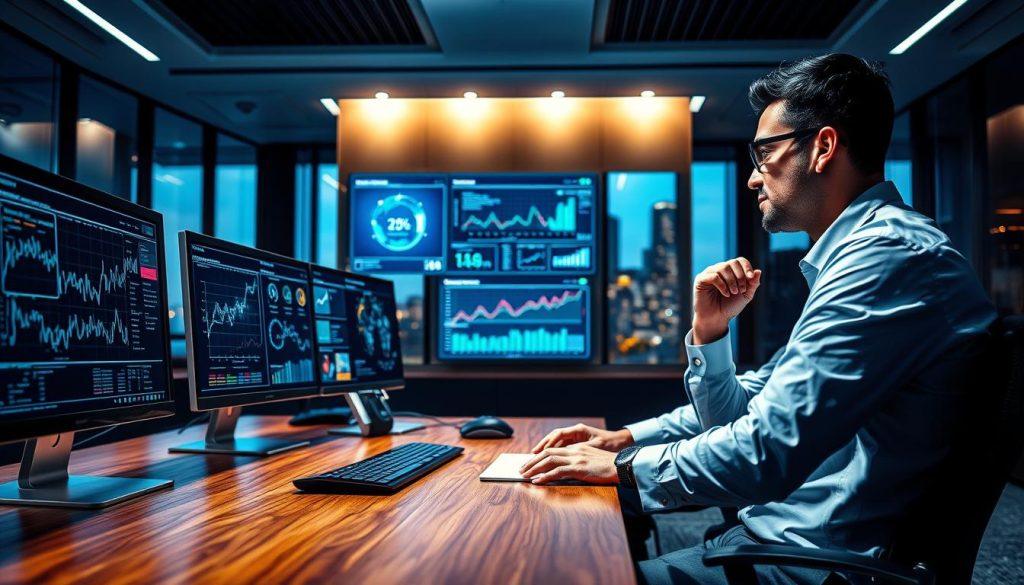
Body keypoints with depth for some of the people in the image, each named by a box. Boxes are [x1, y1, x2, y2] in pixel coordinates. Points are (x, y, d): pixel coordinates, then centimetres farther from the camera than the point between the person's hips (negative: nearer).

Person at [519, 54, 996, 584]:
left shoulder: (889, 255, -19)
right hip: (782, 536, 9)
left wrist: (621, 465, -12)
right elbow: (737, 415, 17)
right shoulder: (860, 252, 16)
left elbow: (764, 457, -26)